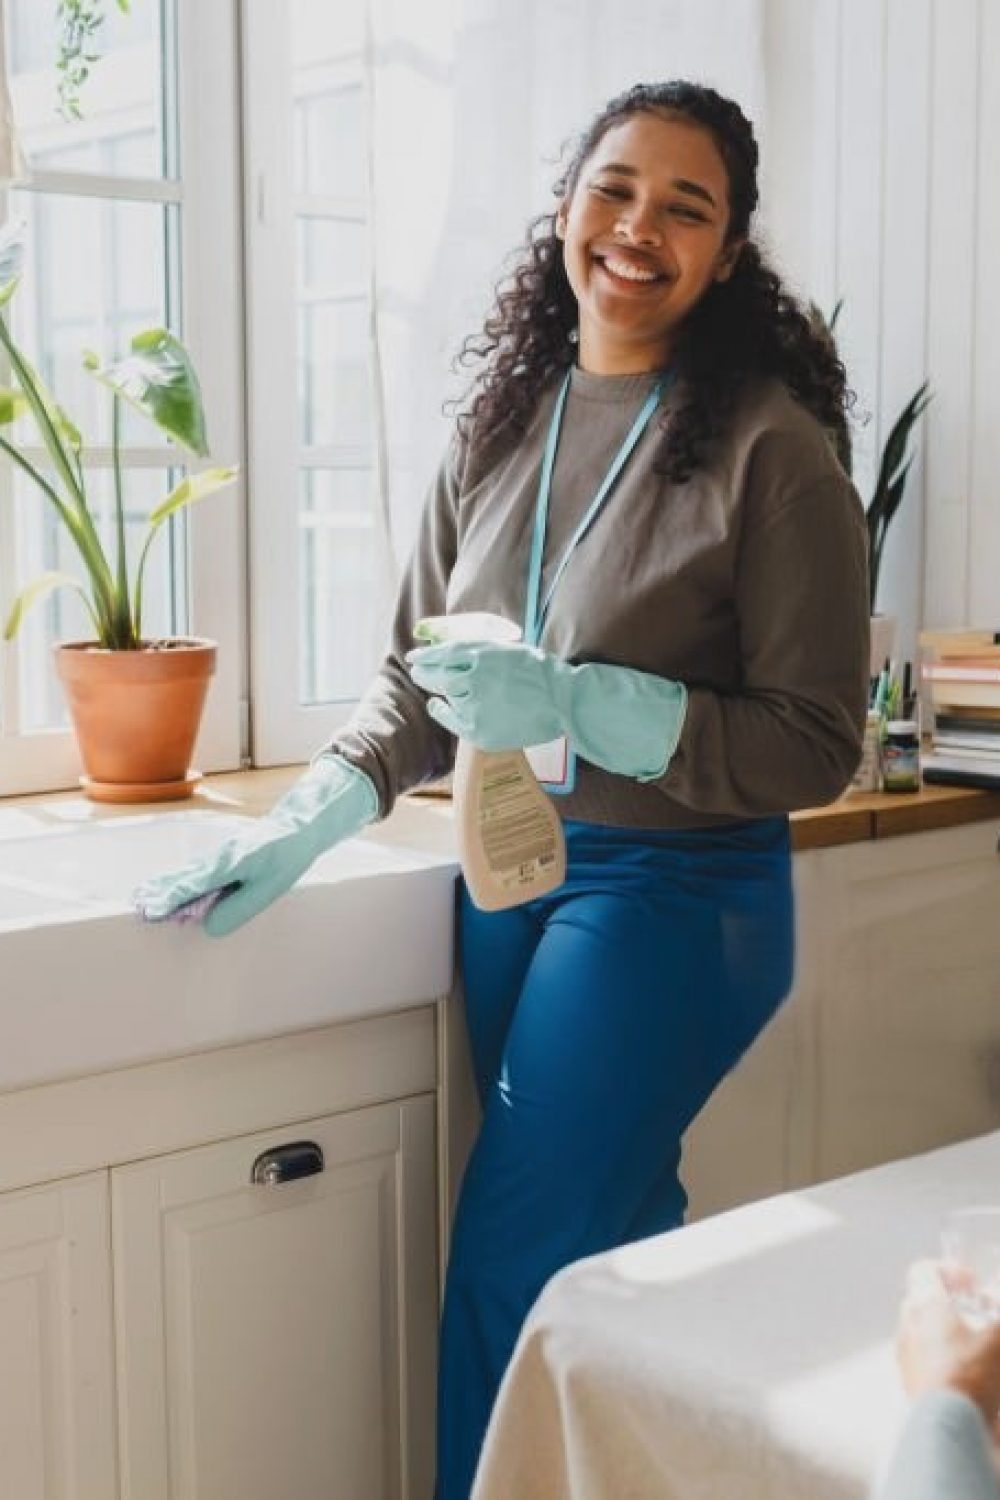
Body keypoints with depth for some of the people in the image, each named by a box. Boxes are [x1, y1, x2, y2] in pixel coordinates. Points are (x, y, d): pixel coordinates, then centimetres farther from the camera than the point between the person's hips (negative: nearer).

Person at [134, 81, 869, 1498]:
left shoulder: (771, 448, -12)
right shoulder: (502, 423, 5)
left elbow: (813, 745, -12)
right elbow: (417, 675, 11)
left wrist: (582, 706, -23)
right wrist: (309, 820, -4)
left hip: (671, 894, -5)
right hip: (507, 871, 5)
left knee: (513, 1273, -4)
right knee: (612, 1240, 14)